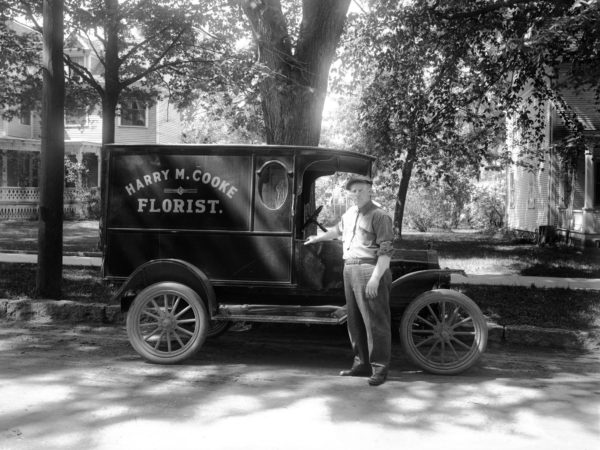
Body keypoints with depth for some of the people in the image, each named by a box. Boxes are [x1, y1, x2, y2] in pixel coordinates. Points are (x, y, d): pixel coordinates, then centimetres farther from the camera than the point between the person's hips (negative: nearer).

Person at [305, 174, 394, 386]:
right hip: (349, 269, 8)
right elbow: (337, 230, 38)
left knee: (375, 321, -5)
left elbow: (386, 251, -15)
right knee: (355, 320, 12)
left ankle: (380, 368, 1)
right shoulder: (350, 213, 16)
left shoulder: (379, 216, -9)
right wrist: (317, 238, 52)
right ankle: (362, 363, 23)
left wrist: (375, 278, -22)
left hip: (370, 270, -8)